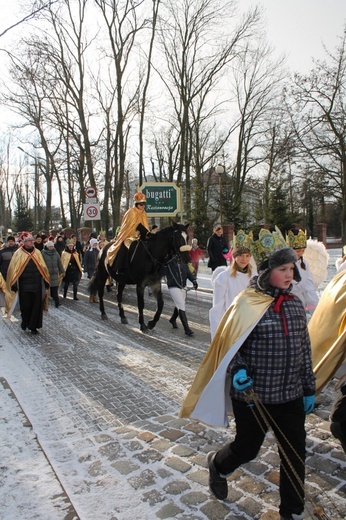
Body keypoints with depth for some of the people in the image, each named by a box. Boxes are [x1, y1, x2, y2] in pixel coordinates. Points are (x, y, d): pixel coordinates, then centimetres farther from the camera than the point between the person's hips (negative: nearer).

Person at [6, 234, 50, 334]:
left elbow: (43, 268, 8)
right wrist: (14, 286, -10)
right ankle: (24, 323, 29)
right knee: (25, 307, 3)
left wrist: (46, 283, 5)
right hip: (24, 286, -2)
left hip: (37, 285, 2)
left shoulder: (37, 253, 7)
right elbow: (14, 269, -4)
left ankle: (33, 326, 15)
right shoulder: (19, 253, -2)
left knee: (36, 306, 3)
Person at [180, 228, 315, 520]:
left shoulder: (295, 304, 1)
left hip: (291, 396, 5)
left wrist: (309, 388, 11)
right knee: (247, 449, 14)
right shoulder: (248, 304, -17)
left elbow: (305, 349, 8)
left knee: (294, 455, 13)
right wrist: (238, 372, -26)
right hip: (253, 396, -5)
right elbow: (228, 344, -10)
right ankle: (217, 465, 49)